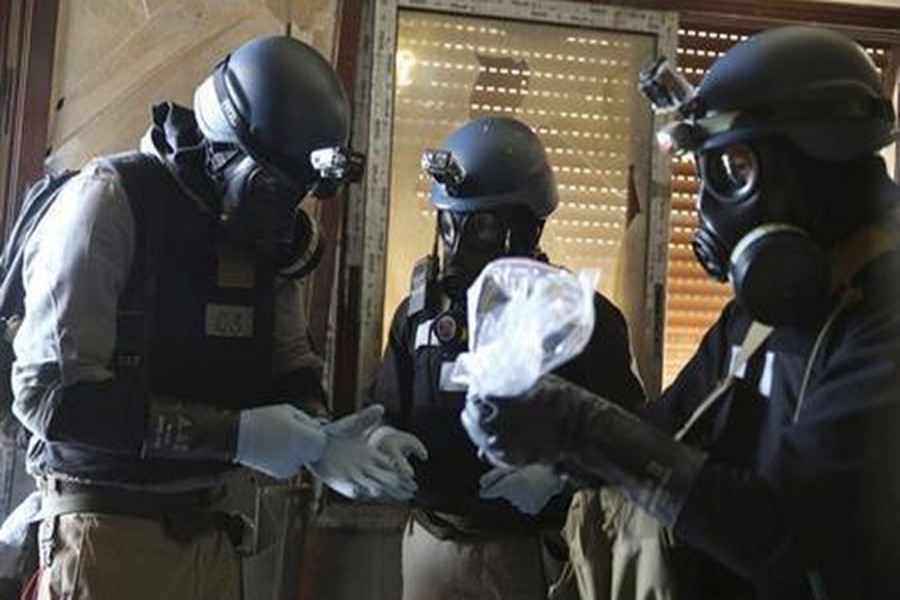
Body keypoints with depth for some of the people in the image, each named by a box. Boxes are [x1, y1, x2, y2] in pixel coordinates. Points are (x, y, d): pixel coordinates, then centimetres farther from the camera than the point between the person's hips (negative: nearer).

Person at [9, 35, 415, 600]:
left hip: (207, 528, 6)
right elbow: (51, 391, -21)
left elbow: (290, 365, 10)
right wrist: (233, 433, -24)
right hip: (110, 531, -6)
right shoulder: (110, 200, -15)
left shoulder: (270, 232, 4)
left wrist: (316, 438, -13)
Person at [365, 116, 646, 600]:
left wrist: (562, 472, -23)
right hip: (430, 541, 4)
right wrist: (379, 437, -7)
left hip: (528, 553, -4)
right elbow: (383, 410, 14)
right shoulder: (421, 309, 6)